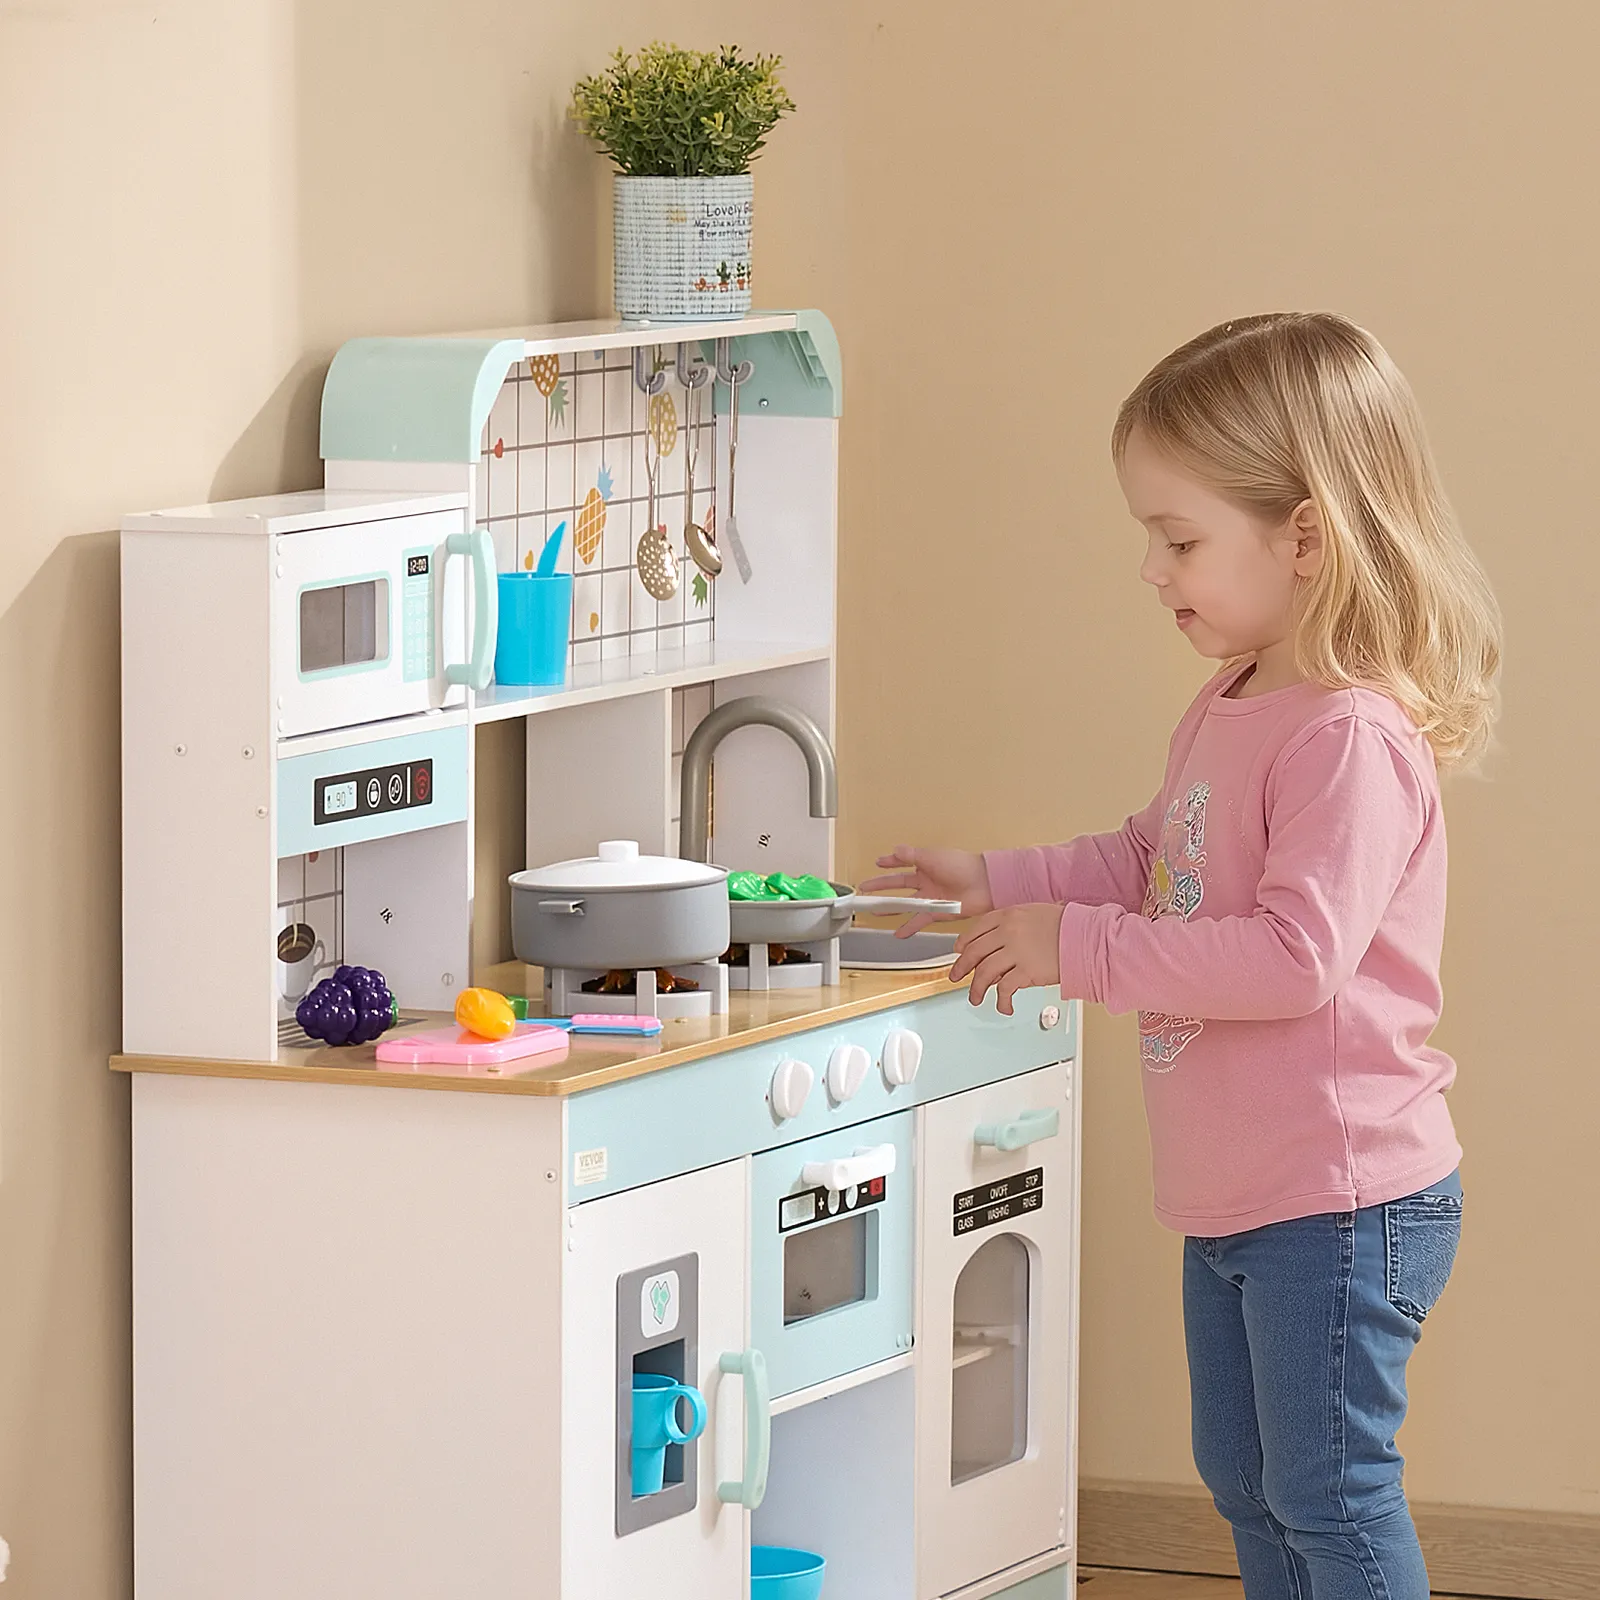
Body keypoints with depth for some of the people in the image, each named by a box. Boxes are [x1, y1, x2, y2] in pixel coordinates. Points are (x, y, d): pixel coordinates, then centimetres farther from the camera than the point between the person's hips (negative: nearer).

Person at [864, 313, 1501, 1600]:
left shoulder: (1353, 738, -22)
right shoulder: (1230, 711, 9)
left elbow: (1297, 954, -29)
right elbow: (1150, 861, 24)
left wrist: (1082, 949, -24)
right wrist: (997, 885, 11)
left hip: (1339, 1201, -10)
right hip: (1238, 1199, 10)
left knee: (1331, 1493, -2)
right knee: (1246, 1482, 20)